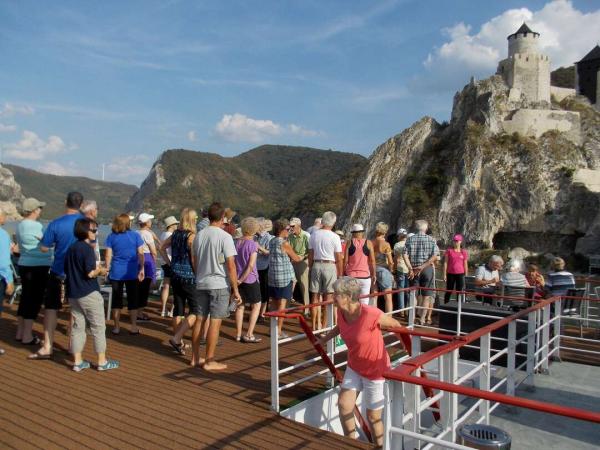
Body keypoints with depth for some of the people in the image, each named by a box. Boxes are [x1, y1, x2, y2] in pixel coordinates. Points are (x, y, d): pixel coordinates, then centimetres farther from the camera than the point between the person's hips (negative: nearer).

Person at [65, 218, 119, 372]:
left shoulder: (71, 249, 10)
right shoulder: (87, 249, -15)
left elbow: (67, 271, 16)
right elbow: (90, 273, -22)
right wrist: (100, 271, -3)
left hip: (73, 294, 8)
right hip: (89, 294, -8)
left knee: (77, 327, 12)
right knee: (98, 327, 2)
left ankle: (77, 361, 15)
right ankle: (102, 361, 8)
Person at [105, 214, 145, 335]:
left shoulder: (111, 237, 0)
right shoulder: (135, 235, -2)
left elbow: (108, 255, -1)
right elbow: (140, 254, -4)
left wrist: (107, 269, 8)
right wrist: (142, 269, 3)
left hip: (116, 272, 1)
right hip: (132, 272, -1)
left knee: (116, 299, 9)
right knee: (132, 299, 6)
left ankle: (116, 327, 14)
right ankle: (134, 327, 9)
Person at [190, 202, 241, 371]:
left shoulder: (199, 235, 7)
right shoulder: (225, 236, -12)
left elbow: (194, 260, 15)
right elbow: (231, 266, -15)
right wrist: (235, 289, -9)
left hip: (201, 283, 6)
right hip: (220, 284, -6)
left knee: (199, 319, 12)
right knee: (215, 322, 0)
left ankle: (195, 358, 22)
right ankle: (209, 361, 6)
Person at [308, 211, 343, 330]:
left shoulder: (314, 234, 1)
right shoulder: (334, 237, -8)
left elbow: (310, 254, 5)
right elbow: (339, 258, -6)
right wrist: (340, 274, 3)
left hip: (316, 265, 3)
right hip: (330, 266, -3)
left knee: (315, 296, 10)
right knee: (327, 298, 4)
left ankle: (315, 325, 15)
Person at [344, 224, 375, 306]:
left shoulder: (349, 243, 3)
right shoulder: (368, 243, 2)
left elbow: (345, 261, 1)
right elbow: (372, 261, -1)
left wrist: (343, 273, 9)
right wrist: (373, 275, 7)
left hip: (351, 276, 0)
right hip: (365, 276, 0)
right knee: (364, 303, 3)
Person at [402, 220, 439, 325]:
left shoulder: (410, 239, 2)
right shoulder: (431, 240, -1)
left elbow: (405, 255, -8)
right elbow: (435, 256, -12)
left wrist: (410, 268, -12)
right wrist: (422, 266, -14)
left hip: (413, 270, 1)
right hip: (427, 269, -1)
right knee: (426, 295, 6)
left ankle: (414, 318, 13)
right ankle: (422, 318, 2)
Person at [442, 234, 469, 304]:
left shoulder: (464, 252, 3)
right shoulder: (449, 251, 1)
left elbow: (465, 265, 6)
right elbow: (445, 263, 1)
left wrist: (466, 276, 4)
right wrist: (444, 274, -3)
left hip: (460, 274, 0)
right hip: (450, 274, 0)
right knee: (448, 291, 9)